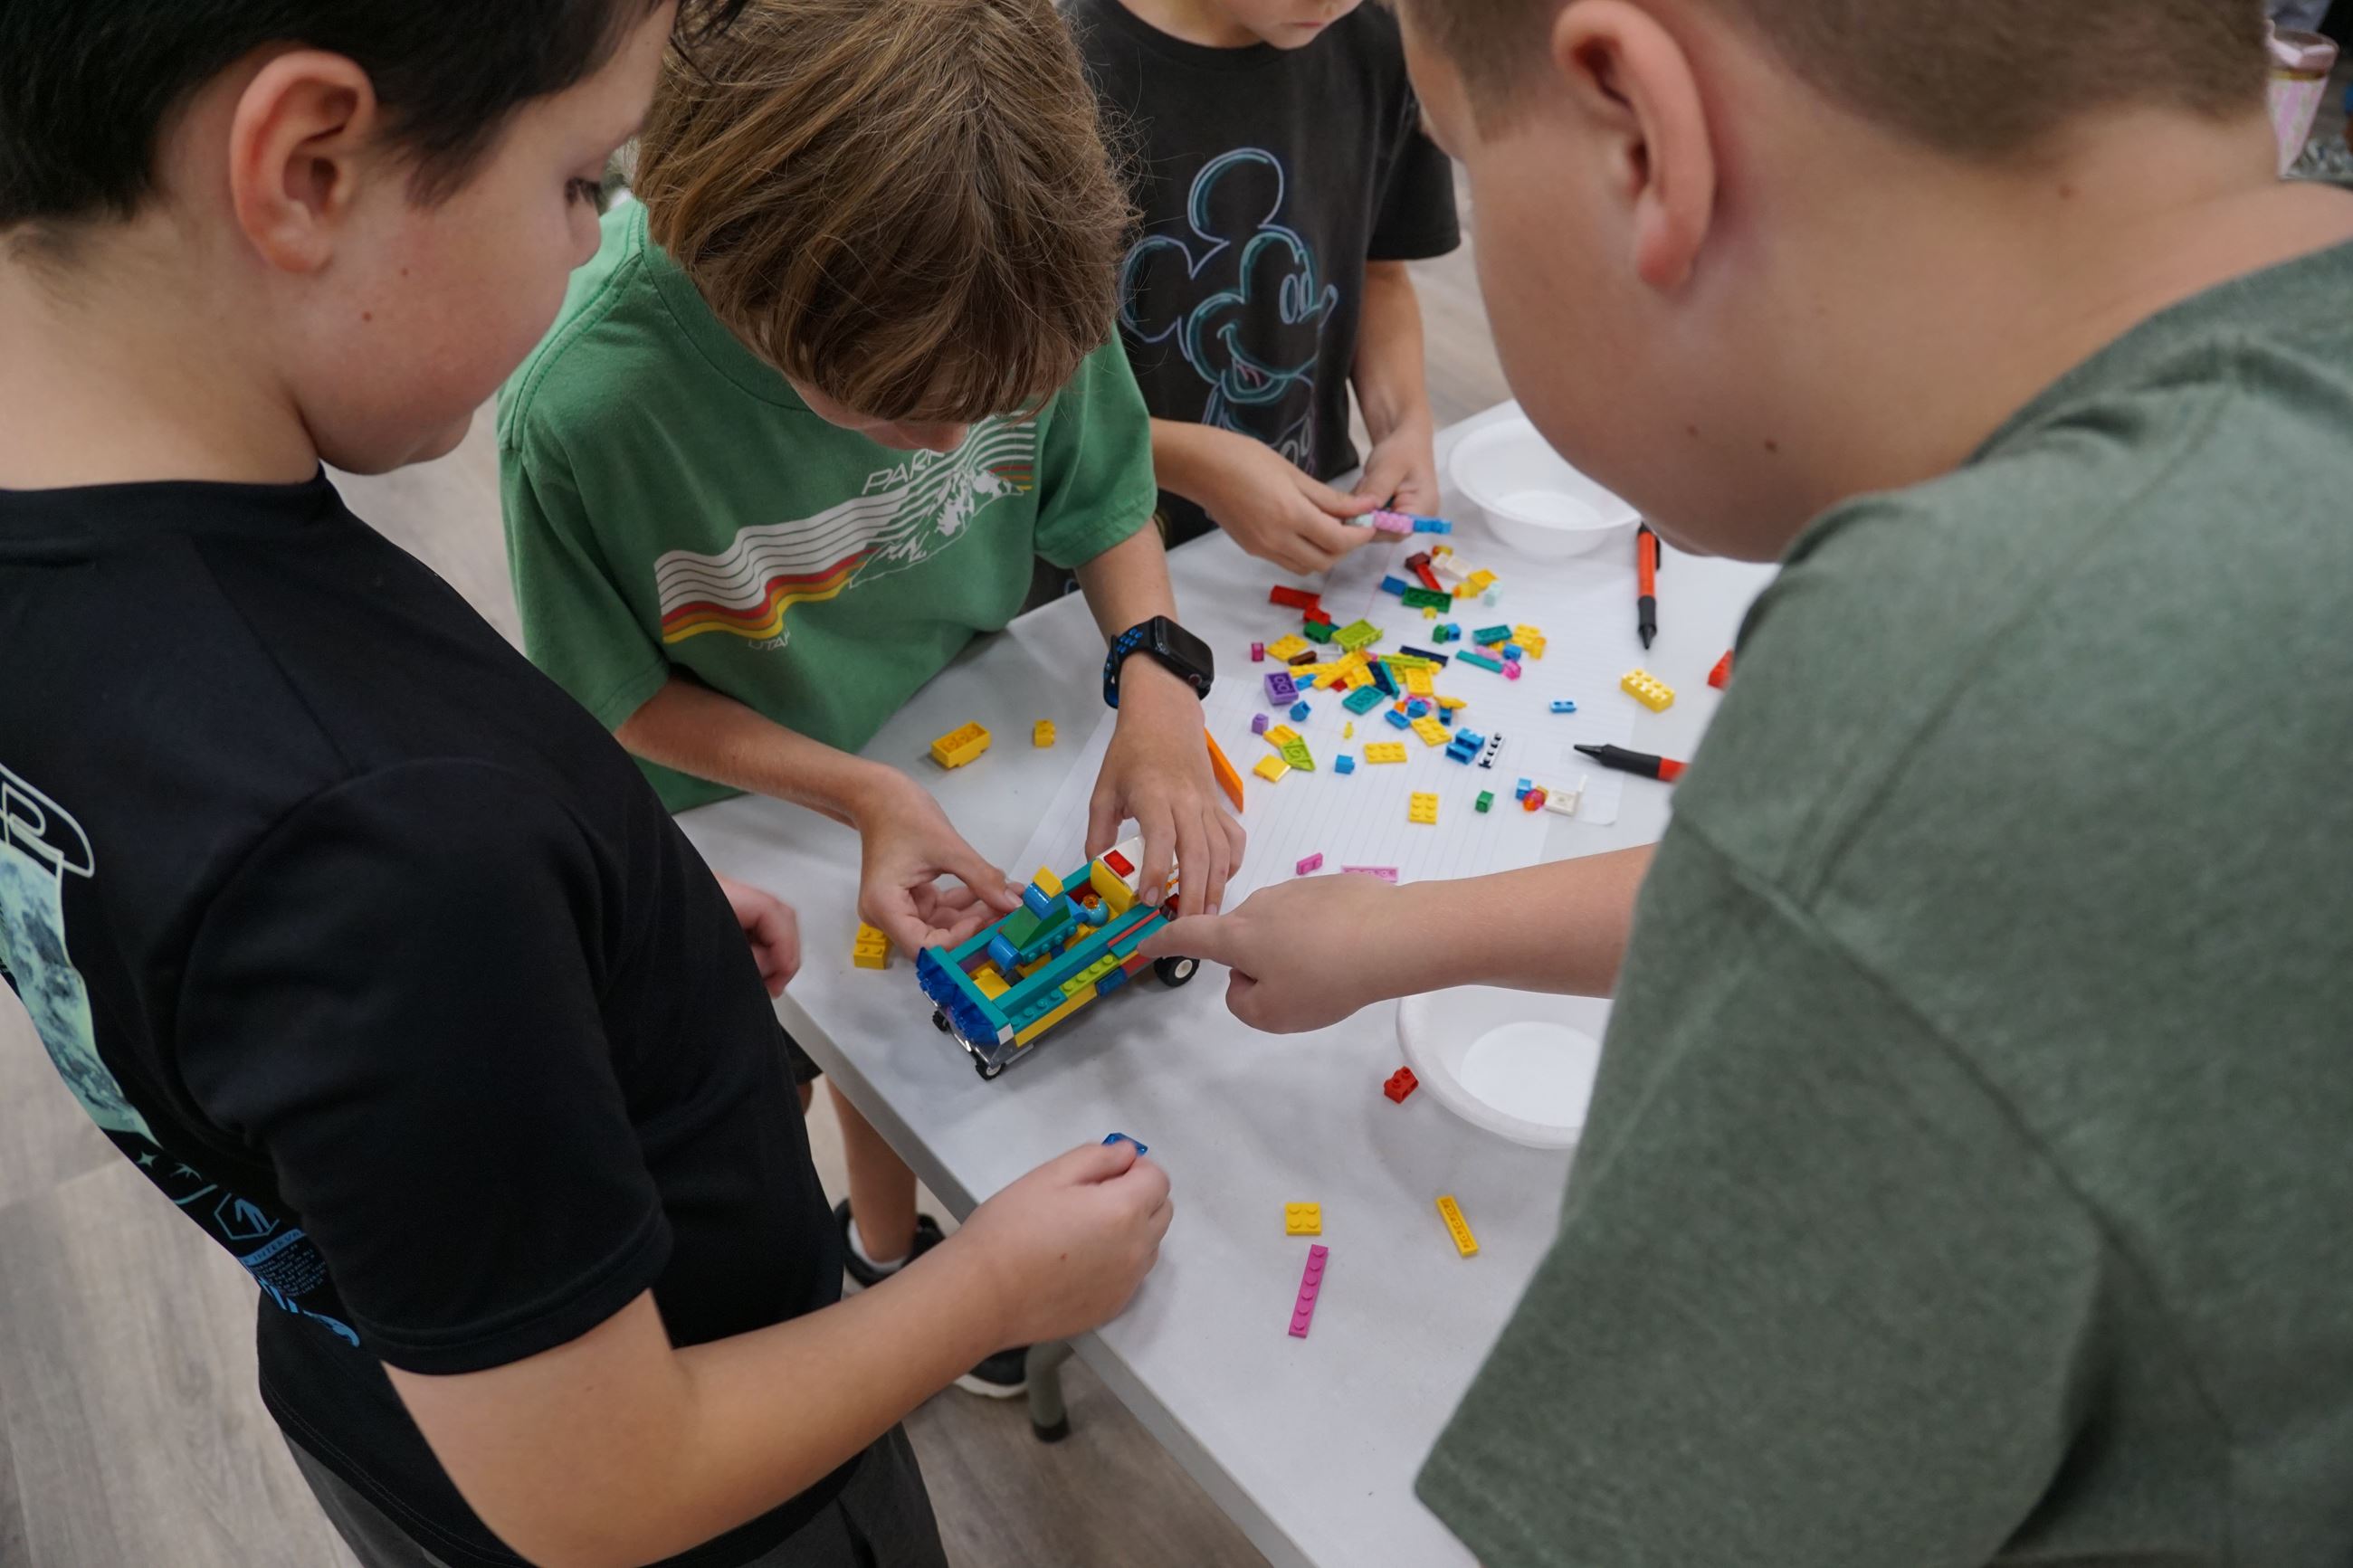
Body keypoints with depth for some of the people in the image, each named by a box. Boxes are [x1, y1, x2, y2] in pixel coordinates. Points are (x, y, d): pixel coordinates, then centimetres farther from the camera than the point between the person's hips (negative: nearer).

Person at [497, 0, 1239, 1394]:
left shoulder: (1028, 289, -29)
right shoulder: (586, 411, -38)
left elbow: (1106, 499, -10)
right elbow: (628, 695, -20)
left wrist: (1156, 686, -28)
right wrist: (861, 794, -31)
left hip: (951, 774, 4)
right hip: (738, 821, -3)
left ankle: (889, 1248, 60)